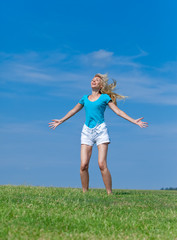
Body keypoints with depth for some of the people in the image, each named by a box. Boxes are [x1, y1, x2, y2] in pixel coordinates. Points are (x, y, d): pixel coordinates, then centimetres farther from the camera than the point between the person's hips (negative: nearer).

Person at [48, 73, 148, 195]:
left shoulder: (105, 97, 7)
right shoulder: (85, 98, 17)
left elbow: (118, 111, 4)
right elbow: (73, 111, 28)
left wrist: (134, 121, -4)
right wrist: (60, 121, 37)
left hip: (100, 130, -3)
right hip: (87, 131, 3)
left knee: (102, 164, -14)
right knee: (83, 165, -6)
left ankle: (110, 193, -6)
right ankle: (85, 192, 7)